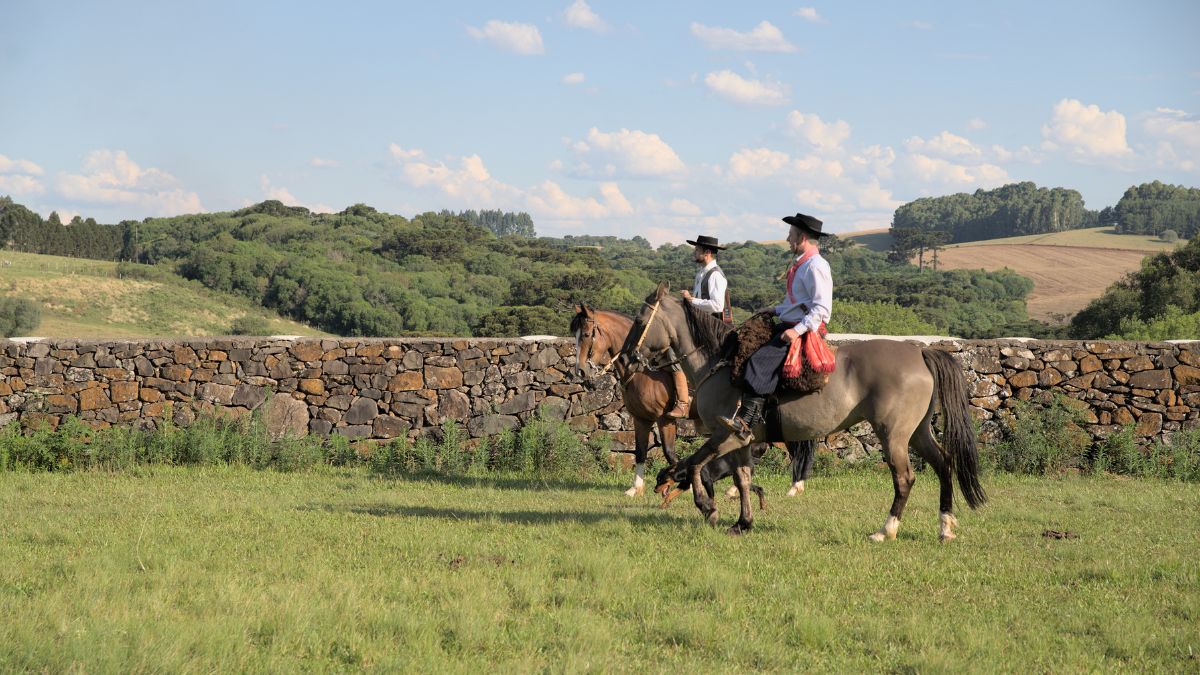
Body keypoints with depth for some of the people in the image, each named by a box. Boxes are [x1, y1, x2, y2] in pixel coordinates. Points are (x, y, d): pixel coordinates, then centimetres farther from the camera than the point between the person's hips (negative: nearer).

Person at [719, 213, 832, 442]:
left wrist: (798, 330, -27)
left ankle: (746, 424, -33)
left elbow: (821, 309, -21)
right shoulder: (801, 264, 17)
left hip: (804, 330, -11)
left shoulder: (815, 266, -15)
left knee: (760, 360, -26)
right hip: (788, 324, 11)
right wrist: (777, 310, 17)